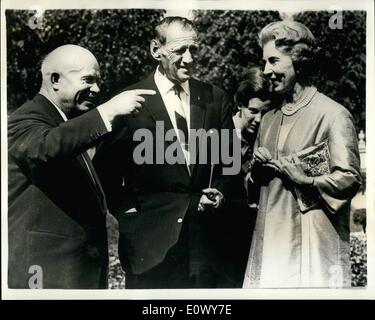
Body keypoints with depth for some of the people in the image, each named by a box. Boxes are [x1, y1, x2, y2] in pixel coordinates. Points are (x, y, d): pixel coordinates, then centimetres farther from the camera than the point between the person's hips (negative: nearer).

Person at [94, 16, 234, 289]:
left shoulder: (216, 98, 7)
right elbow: (106, 168, 1)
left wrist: (220, 191, -3)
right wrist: (128, 210, -6)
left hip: (206, 233, 3)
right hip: (150, 235, -3)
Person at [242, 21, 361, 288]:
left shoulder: (333, 115, -9)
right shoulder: (269, 119, 14)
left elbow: (350, 179, -13)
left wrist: (306, 180, -17)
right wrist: (259, 166, 1)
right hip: (270, 240, 6)